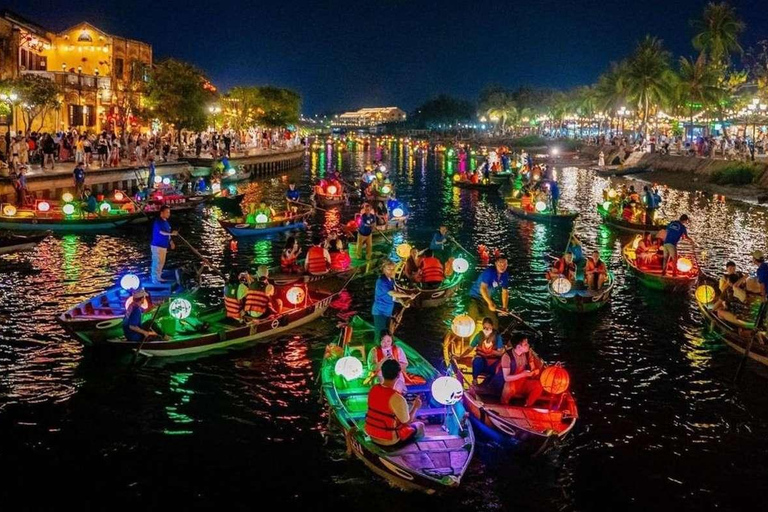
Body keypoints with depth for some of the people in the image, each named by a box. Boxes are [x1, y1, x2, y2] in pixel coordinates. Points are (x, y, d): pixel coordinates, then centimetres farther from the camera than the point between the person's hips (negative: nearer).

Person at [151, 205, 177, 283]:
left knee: (161, 263, 15)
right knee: (157, 263, -7)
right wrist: (172, 233, -40)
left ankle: (158, 278, 25)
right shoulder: (158, 221, -15)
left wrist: (171, 242, 11)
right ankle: (155, 280, -3)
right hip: (157, 246, -9)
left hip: (164, 246, 9)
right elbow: (161, 232, -28)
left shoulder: (165, 222, 14)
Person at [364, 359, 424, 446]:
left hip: (371, 434, 6)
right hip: (388, 440, -6)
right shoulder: (397, 398, -28)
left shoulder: (373, 389, -7)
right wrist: (415, 407, 2)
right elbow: (407, 421, -15)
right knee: (420, 425, 16)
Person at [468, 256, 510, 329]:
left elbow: (505, 291, 2)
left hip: (489, 298, 7)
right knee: (473, 320, -17)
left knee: (494, 322, 7)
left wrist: (504, 307, -11)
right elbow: (482, 288, -37)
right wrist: (490, 303, -48)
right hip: (476, 296, -7)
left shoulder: (505, 275, -5)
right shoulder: (489, 272, -27)